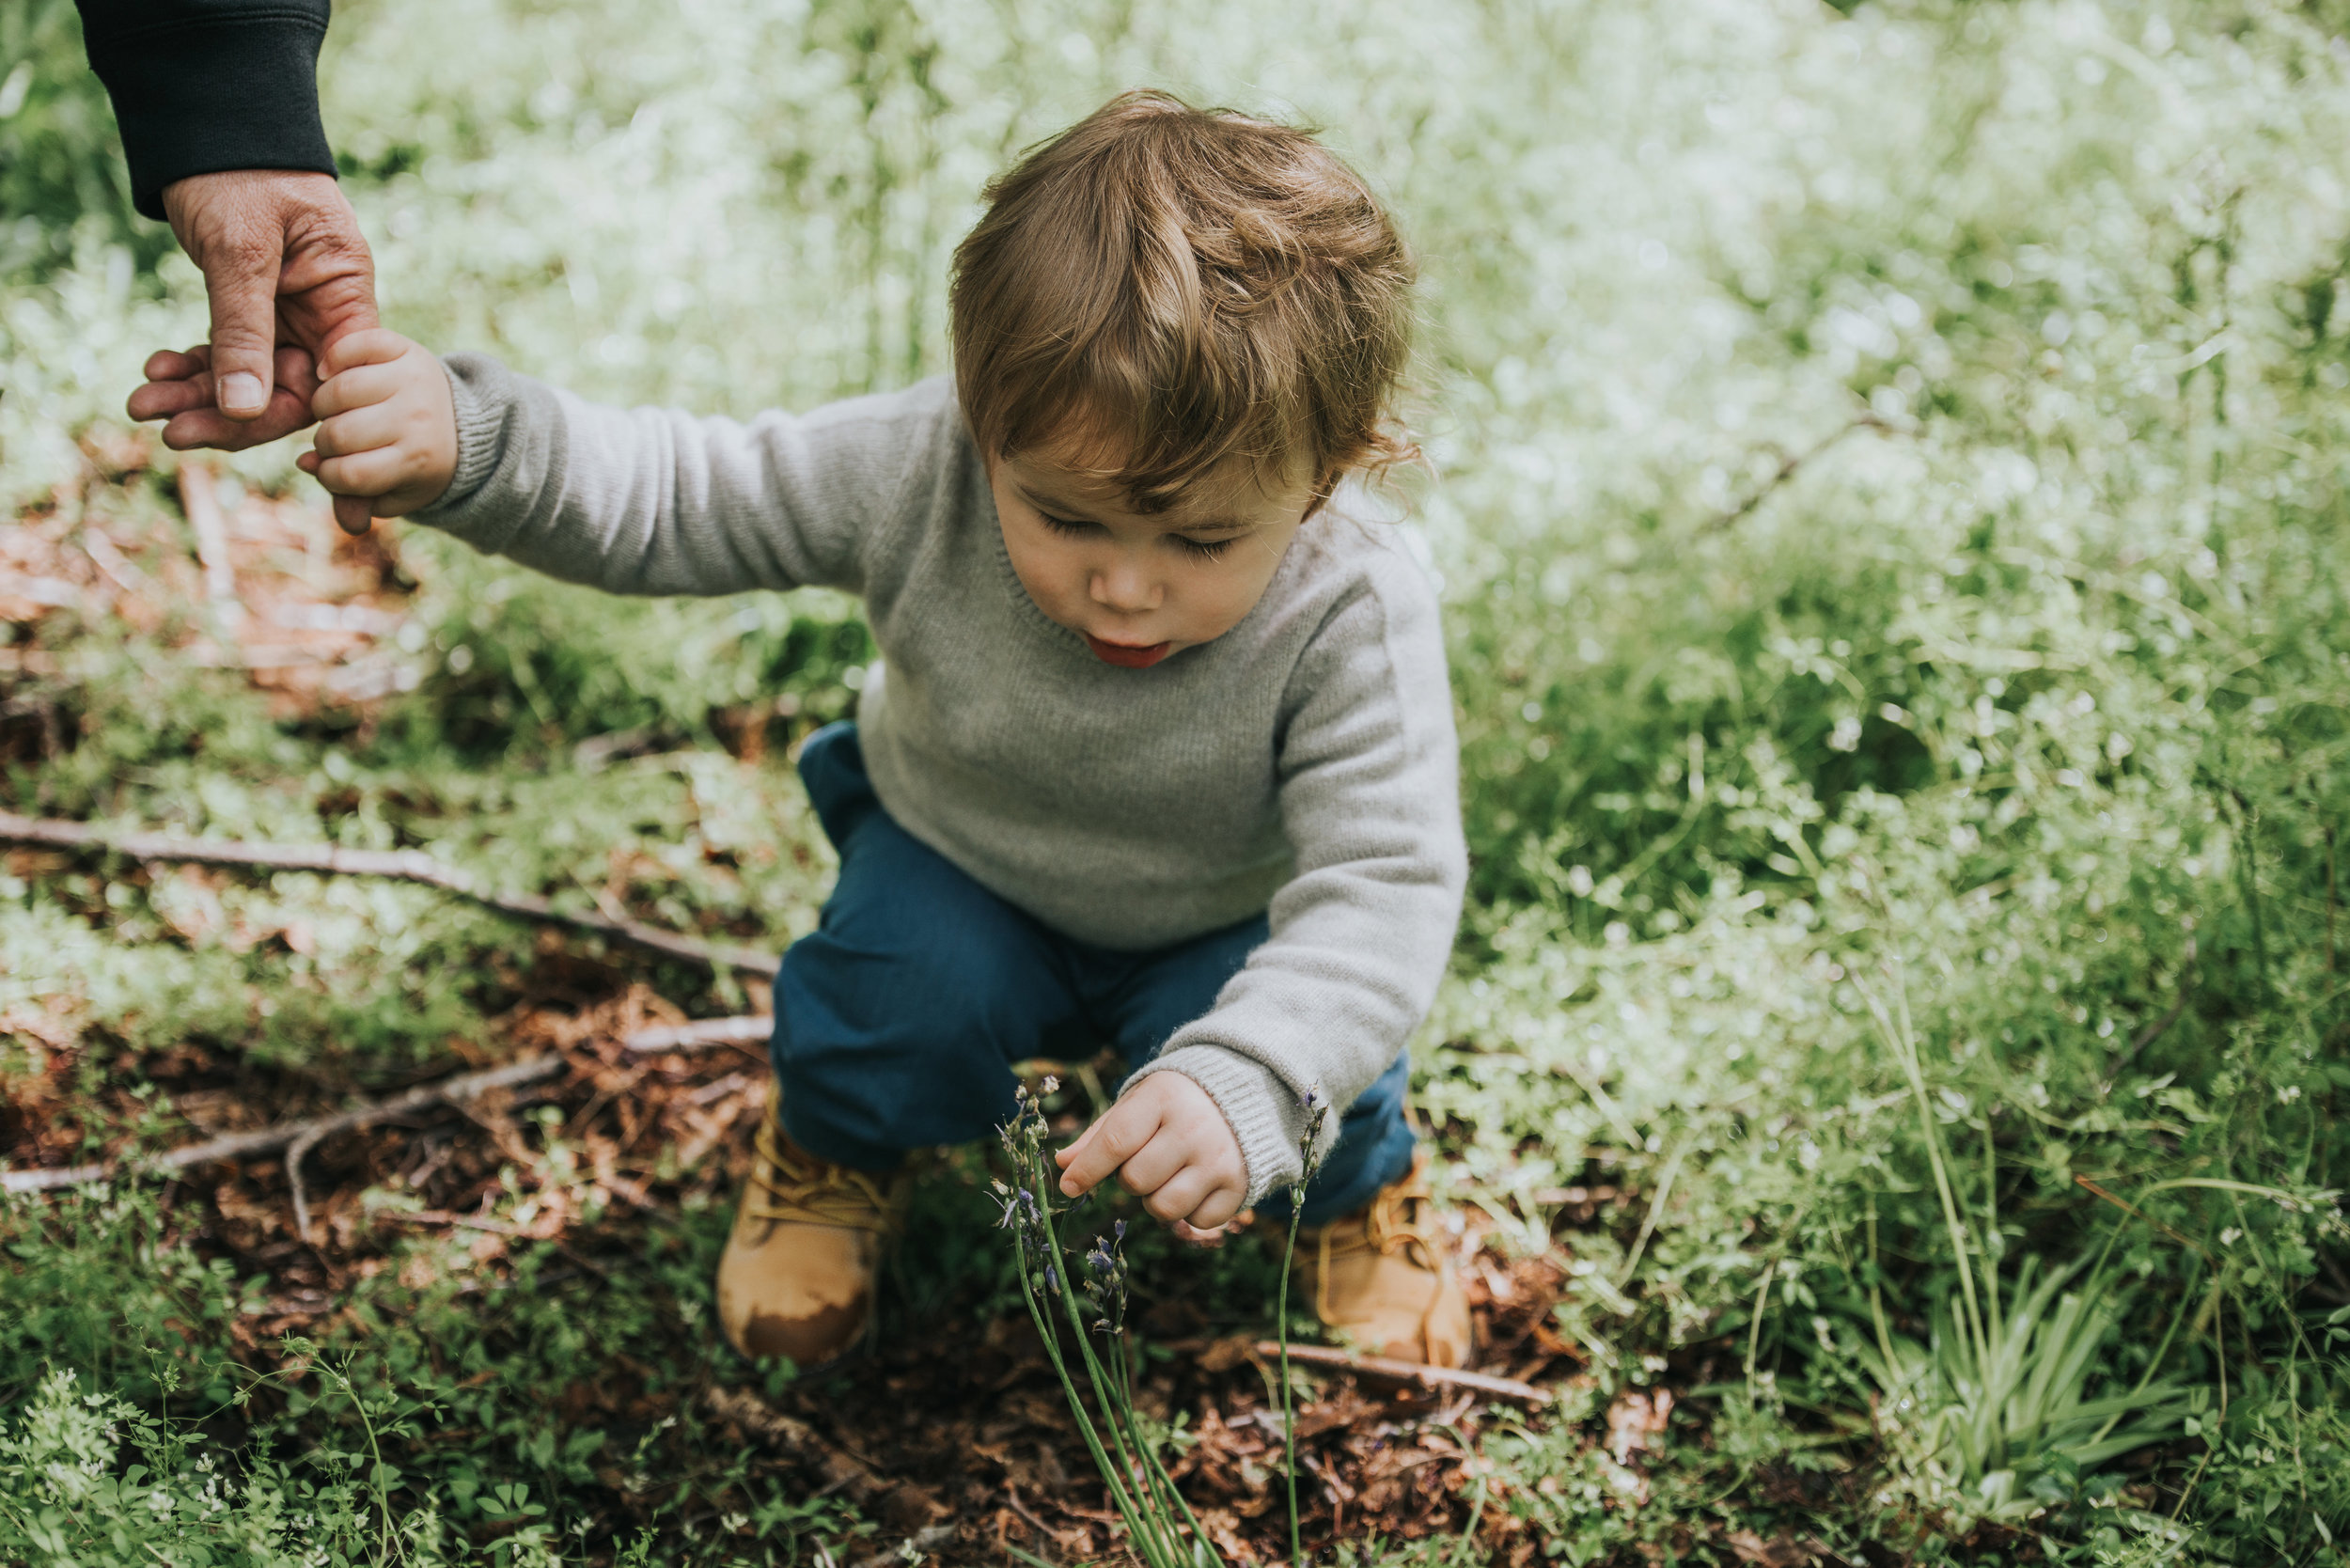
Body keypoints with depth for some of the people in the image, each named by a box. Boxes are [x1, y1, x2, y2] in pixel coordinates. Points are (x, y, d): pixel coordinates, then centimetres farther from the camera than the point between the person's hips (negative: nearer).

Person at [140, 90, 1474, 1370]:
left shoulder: (1353, 621, -37)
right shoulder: (919, 473, -32)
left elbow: (1385, 885, -40)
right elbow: (666, 498, -25)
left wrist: (1241, 1088, -57)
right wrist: (467, 447, -44)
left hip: (1228, 928, 0)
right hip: (963, 867, 1)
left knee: (1279, 1065, -26)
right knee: (916, 991, -28)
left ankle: (1357, 1188, 14)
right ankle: (838, 1150, 9)